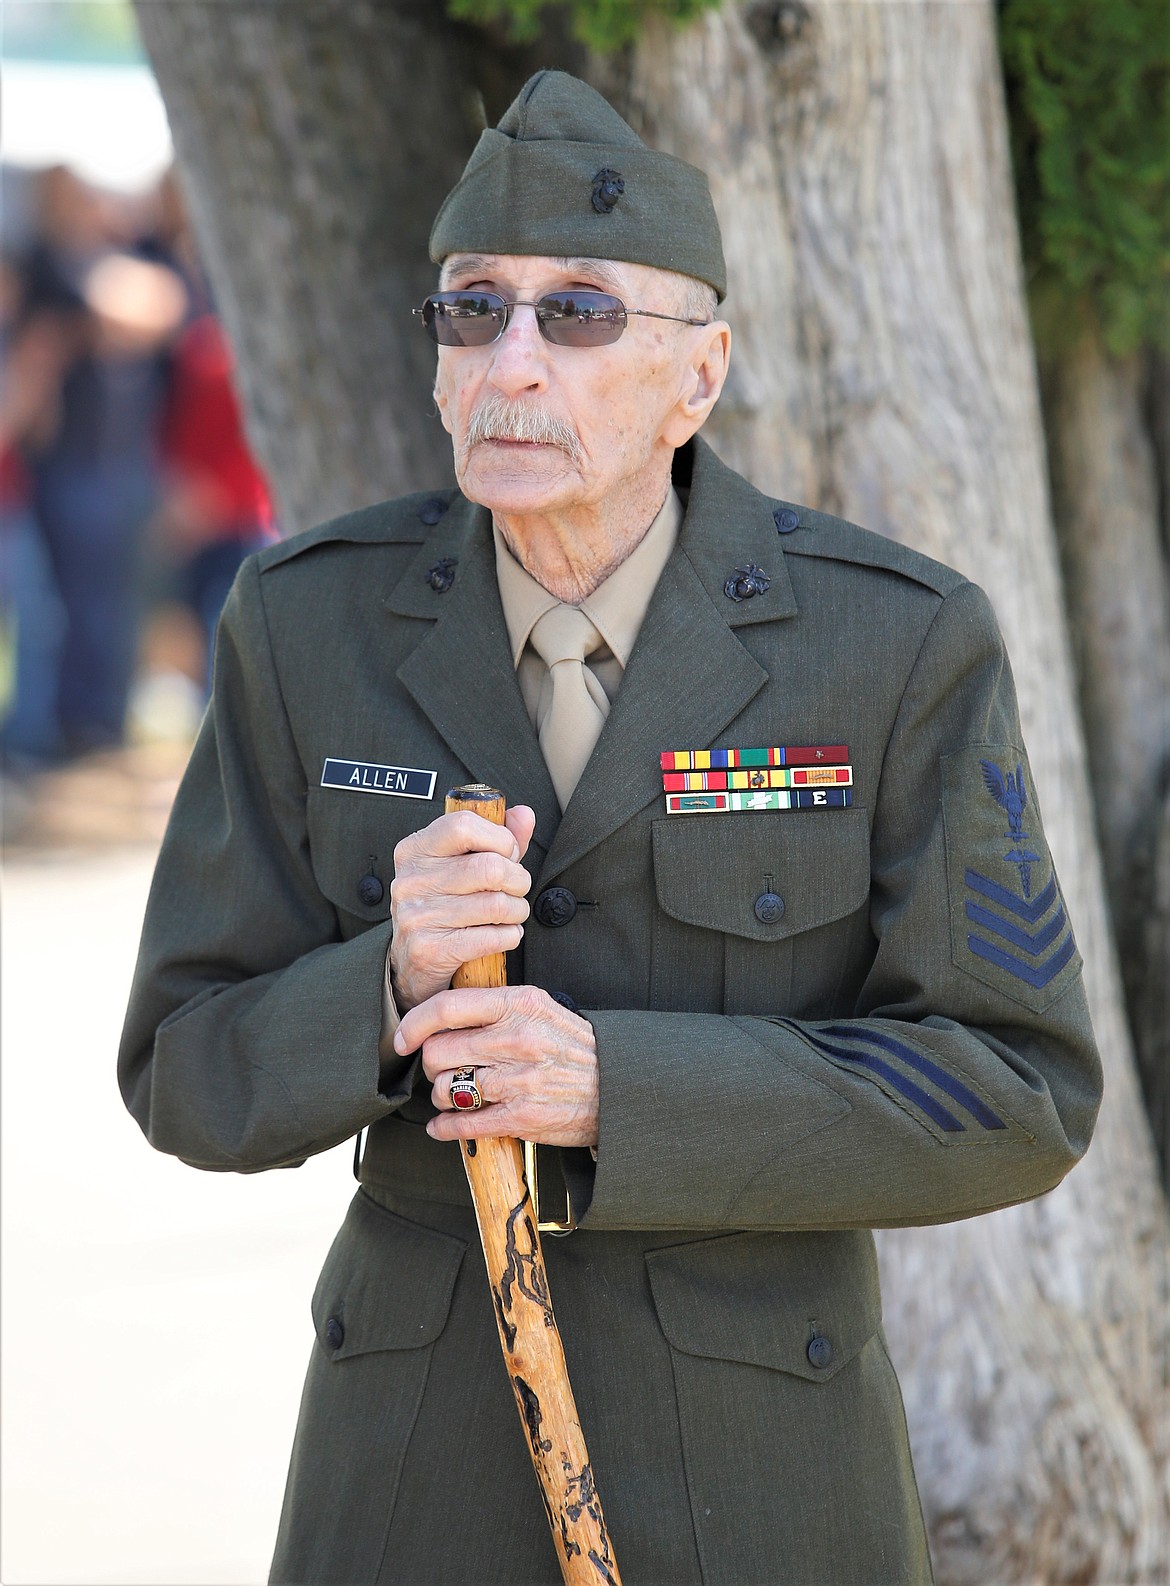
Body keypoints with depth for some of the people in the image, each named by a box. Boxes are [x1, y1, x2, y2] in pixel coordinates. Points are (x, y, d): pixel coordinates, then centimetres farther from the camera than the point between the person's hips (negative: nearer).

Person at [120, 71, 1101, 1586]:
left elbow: (1011, 1099, -12)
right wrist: (395, 986, -24)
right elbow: (200, 1081, -2)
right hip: (422, 1459, 1)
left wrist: (616, 1089, -25)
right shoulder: (312, 626, -5)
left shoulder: (902, 645, -11)